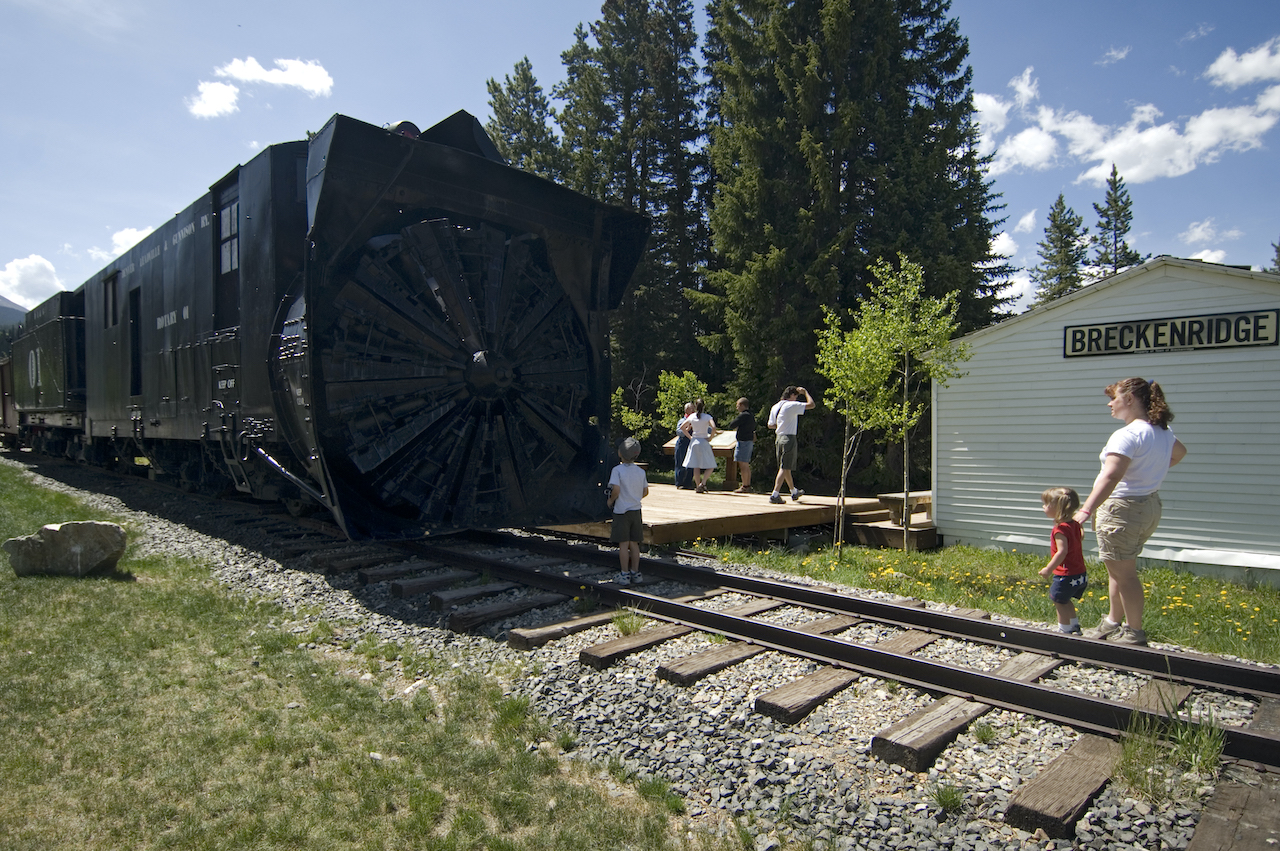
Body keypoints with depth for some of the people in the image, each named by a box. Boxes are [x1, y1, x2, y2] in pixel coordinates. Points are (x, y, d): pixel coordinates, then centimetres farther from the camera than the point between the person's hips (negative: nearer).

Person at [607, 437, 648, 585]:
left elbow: (616, 490, -22)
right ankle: (635, 573, 18)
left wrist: (610, 501, -4)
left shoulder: (617, 470, -13)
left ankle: (625, 575, 6)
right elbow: (645, 492, 7)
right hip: (636, 511, 5)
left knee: (623, 544, 2)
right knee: (634, 544, 12)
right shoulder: (641, 471, 3)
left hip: (621, 511, -5)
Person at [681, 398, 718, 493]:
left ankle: (698, 486, 7)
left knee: (696, 466, 8)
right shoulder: (707, 417, -8)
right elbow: (714, 427, -22)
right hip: (704, 442, -4)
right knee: (710, 466, 3)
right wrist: (710, 438, -10)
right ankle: (702, 483, -13)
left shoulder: (692, 417, 4)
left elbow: (682, 427, 11)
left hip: (694, 442, 4)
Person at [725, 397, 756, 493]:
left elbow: (732, 425, -14)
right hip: (750, 441, 10)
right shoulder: (751, 415, 14)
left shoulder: (743, 415, -15)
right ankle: (748, 485, 18)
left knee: (743, 465, -7)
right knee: (746, 465, 14)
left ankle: (744, 487, -7)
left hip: (743, 441, -10)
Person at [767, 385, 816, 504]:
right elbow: (811, 404, -10)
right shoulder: (792, 405, -11)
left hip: (779, 438, 8)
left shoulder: (775, 407, 11)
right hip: (789, 438, -8)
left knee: (785, 467, 18)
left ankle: (794, 492, 36)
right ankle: (775, 495, -13)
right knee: (784, 468, -7)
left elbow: (770, 425, 16)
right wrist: (805, 392, 4)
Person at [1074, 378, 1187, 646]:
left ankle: (1134, 632, 14)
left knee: (1123, 573, 3)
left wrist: (1086, 510, -38)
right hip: (1149, 506, 10)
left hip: (1122, 508, -10)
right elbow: (1179, 452, 32)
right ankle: (1113, 623, 31)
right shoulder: (1163, 432, 9)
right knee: (1118, 569, 20)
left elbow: (1111, 477, -33)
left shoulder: (1128, 434, -22)